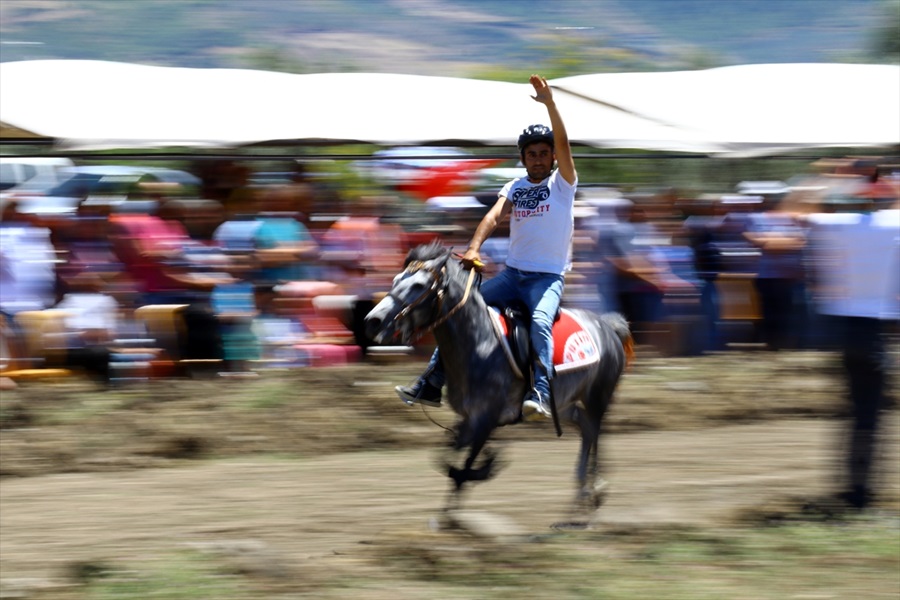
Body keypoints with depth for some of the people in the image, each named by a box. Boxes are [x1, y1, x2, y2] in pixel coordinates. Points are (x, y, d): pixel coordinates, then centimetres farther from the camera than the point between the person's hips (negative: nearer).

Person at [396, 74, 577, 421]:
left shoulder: (563, 183, 0)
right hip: (512, 273, 5)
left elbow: (563, 144, -15)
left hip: (548, 277, -5)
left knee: (540, 321, -33)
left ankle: (540, 395, -42)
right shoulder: (515, 187, 11)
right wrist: (474, 248, -24)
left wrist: (549, 104, -28)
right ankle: (432, 383, -2)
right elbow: (493, 217, -5)